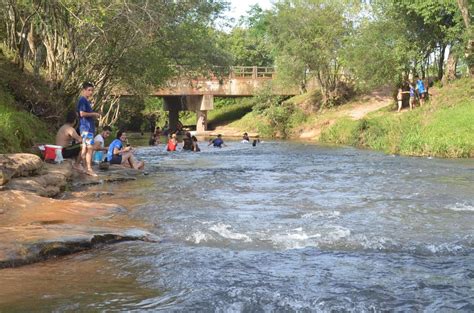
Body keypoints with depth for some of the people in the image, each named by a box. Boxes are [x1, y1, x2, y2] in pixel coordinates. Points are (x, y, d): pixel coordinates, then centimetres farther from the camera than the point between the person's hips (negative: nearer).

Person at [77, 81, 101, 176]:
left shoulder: (86, 101, 19)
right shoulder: (82, 100, -11)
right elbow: (82, 113, -20)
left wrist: (94, 115, 12)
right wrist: (94, 114, -10)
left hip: (88, 127, 10)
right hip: (86, 127, -10)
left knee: (85, 148, 10)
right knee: (90, 148, -12)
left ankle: (86, 168, 14)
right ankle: (89, 169, -13)